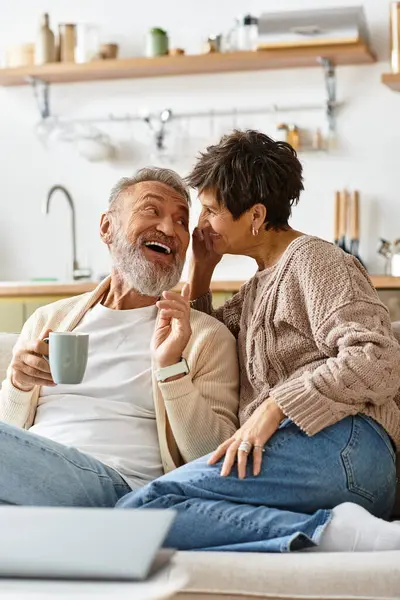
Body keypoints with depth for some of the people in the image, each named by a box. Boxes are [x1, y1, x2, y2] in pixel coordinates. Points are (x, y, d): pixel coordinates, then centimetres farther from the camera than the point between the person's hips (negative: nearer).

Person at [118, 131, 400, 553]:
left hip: (339, 443, -8)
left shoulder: (313, 260, 5)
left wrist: (273, 408, -16)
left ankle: (332, 531, -28)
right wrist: (201, 269, 29)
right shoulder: (258, 288, 33)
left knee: (137, 512, -25)